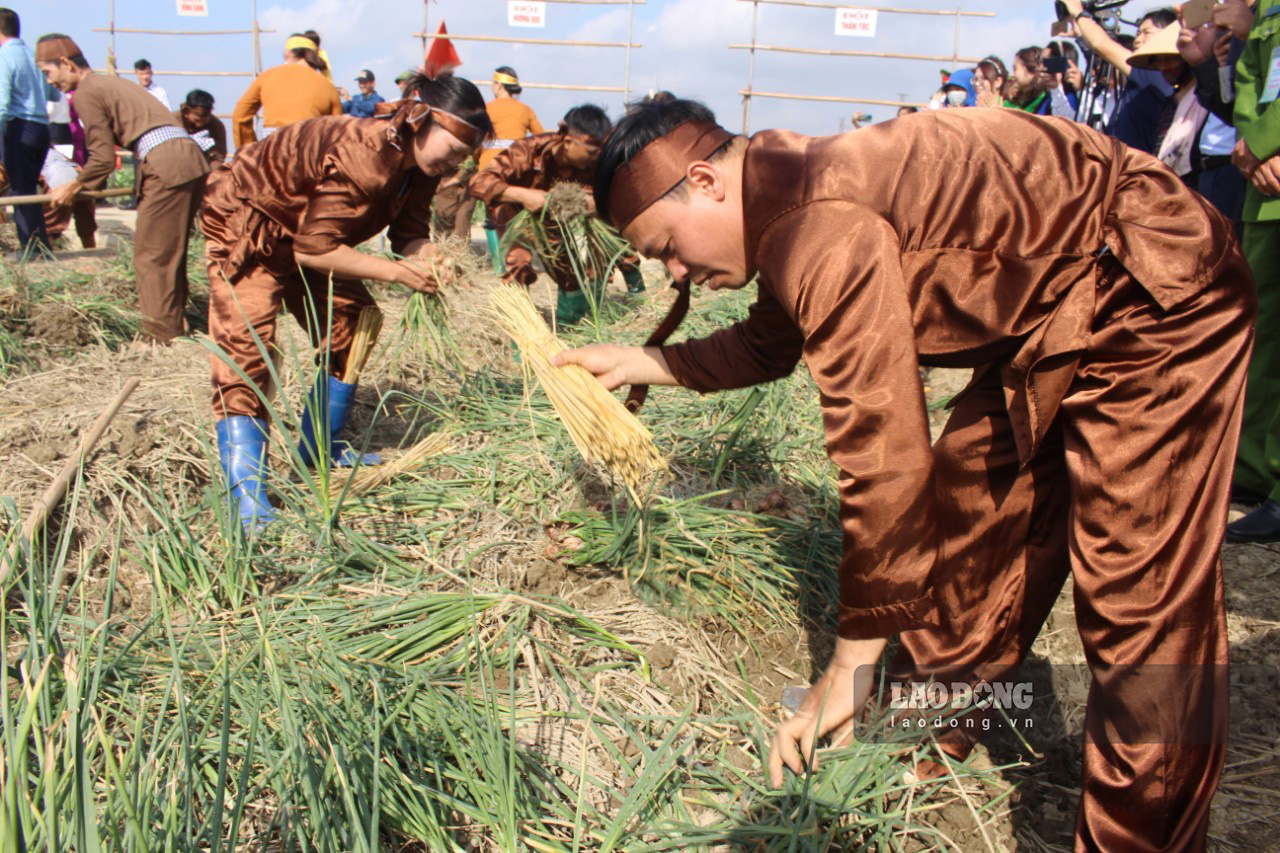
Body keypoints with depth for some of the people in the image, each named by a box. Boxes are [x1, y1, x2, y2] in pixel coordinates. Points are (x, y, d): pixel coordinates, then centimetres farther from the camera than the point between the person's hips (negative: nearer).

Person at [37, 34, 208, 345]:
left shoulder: (86, 93, -1)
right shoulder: (109, 82, 26)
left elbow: (104, 158, -4)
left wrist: (71, 187, 12)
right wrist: (86, 179, 41)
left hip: (166, 165, -9)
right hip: (190, 157, 9)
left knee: (151, 254, -1)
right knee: (170, 251, 17)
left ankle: (160, 335, 3)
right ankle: (175, 323, 23)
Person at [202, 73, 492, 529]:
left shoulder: (420, 166, -8)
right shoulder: (363, 154, -35)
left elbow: (410, 236, -5)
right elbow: (313, 250, -31)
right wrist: (395, 271, -29)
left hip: (305, 231, 9)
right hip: (246, 227, -9)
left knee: (348, 329, 8)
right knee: (244, 350, -18)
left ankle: (320, 449, 24)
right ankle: (246, 499, -21)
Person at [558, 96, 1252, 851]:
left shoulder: (820, 230, -31)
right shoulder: (787, 200, 2)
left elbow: (886, 460, -31)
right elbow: (769, 344, 22)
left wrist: (851, 666, -21)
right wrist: (644, 363, 18)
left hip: (1157, 302, -10)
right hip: (1051, 318, 10)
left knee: (1143, 602, -9)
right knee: (962, 522, 13)